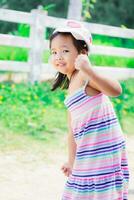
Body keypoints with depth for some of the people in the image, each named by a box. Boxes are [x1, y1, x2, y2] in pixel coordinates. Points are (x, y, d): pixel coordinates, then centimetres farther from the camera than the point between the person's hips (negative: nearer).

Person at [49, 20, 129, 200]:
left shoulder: (85, 76, -11)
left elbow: (116, 90, -30)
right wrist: (72, 161, 23)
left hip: (103, 149, -9)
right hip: (87, 153, 9)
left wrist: (89, 70, -39)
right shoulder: (72, 85, 17)